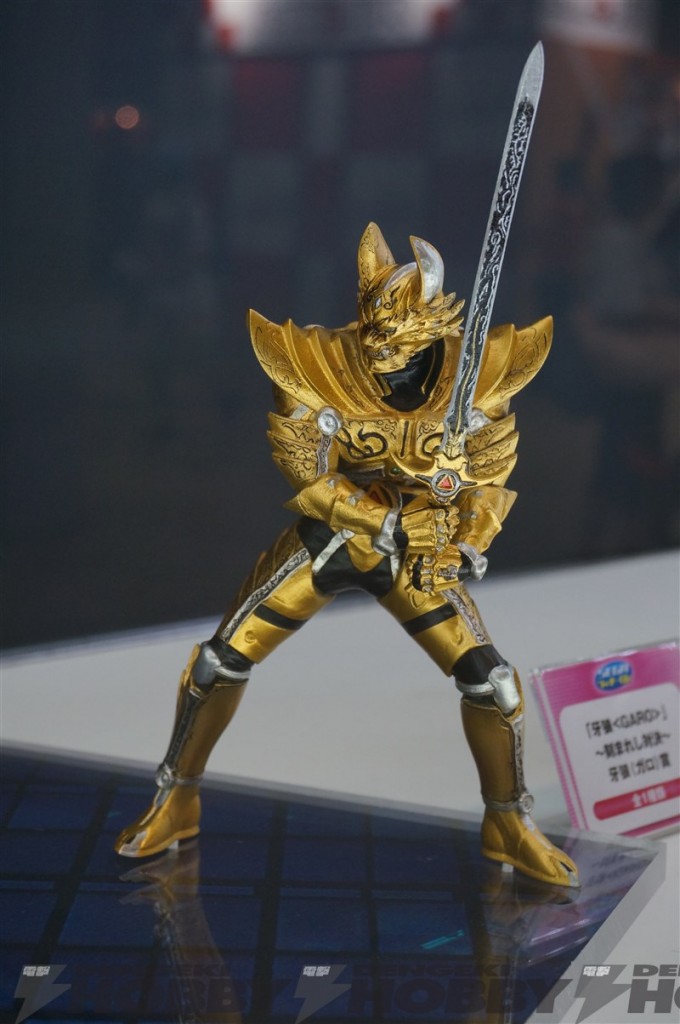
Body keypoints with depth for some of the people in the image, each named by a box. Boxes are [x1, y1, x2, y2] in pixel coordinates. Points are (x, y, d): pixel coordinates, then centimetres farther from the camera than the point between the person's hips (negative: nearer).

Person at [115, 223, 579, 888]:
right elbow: (309, 474, -15)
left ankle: (507, 823, 17)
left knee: (492, 683, -8)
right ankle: (176, 801, 18)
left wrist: (466, 546, -17)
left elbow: (489, 481, -2)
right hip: (327, 538, 0)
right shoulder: (322, 372, -21)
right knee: (221, 662, -5)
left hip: (419, 550, 1)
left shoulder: (475, 385, -16)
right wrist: (386, 520, -24)